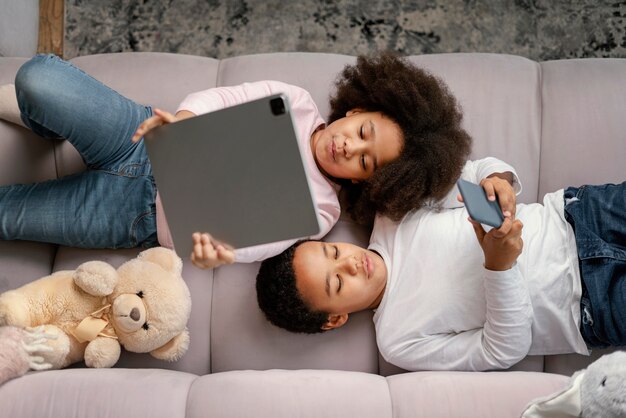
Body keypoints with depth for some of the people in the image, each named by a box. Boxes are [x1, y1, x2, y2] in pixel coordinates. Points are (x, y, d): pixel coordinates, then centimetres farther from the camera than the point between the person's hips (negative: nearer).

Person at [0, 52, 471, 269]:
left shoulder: (317, 210, -6)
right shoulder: (295, 102, 0)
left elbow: (254, 239, -15)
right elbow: (220, 97, -3)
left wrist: (219, 252, -40)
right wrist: (185, 116, -27)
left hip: (140, 219, -2)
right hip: (141, 141, 2)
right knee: (40, 75, -22)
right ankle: (46, 126, 16)